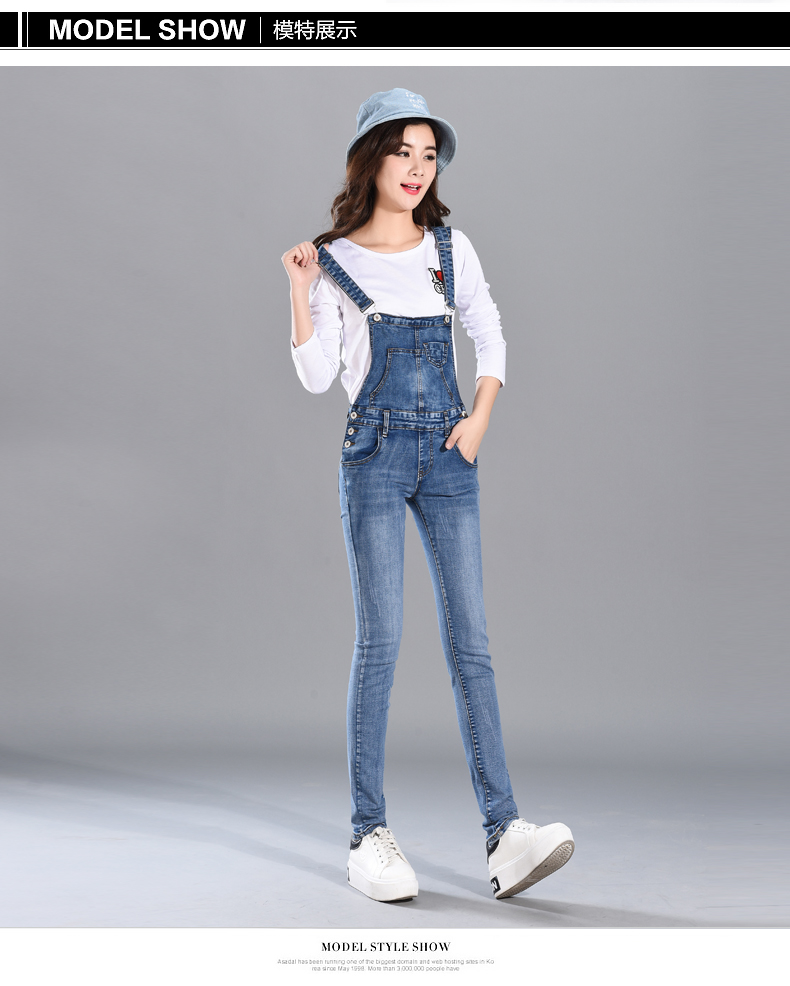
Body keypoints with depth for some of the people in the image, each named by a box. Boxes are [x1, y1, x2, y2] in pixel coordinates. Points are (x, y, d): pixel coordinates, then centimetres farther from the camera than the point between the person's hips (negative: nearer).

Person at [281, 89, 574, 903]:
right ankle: (369, 835, 4)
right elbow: (317, 376, -3)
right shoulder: (333, 261, 4)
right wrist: (299, 286, -8)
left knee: (469, 642, -2)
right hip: (375, 453, -3)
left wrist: (480, 418, 6)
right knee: (380, 643, -5)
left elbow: (491, 336, 20)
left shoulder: (452, 248, 12)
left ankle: (504, 835, -3)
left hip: (448, 455, 3)